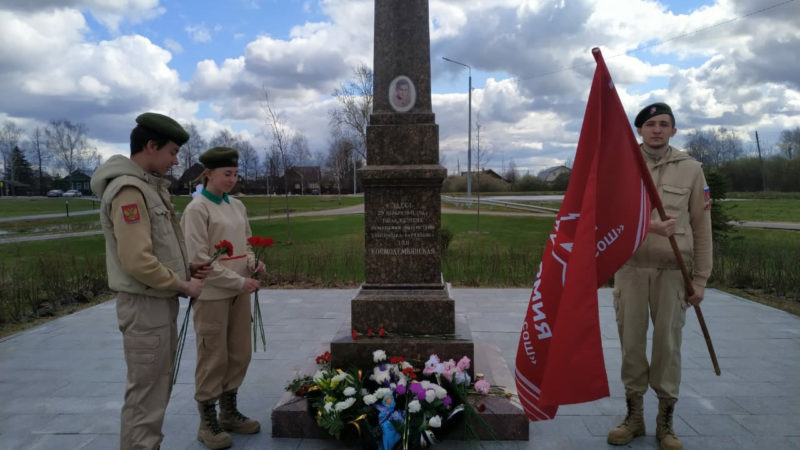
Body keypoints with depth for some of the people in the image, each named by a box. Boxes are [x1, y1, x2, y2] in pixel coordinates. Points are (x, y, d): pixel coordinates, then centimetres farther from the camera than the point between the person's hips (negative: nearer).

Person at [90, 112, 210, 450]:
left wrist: (186, 268, 5)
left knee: (158, 387, 19)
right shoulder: (128, 190, -18)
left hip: (161, 301, 10)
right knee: (145, 393, 0)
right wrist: (184, 285, -13)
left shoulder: (149, 187, 13)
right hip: (145, 305, -10)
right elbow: (137, 261, -25)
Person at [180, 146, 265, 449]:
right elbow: (199, 259, -16)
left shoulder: (237, 206, 9)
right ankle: (208, 423, 20)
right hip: (212, 295, -7)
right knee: (213, 359, 3)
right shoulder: (196, 210, -11)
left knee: (240, 355, 13)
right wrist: (240, 282, -17)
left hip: (239, 292, 7)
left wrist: (253, 263, -3)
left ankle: (229, 413, 30)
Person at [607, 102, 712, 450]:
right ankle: (634, 415, 23)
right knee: (631, 340, 7)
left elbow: (701, 226, 4)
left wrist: (700, 278, 1)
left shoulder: (690, 169, 3)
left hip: (673, 269, 0)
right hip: (631, 266, 0)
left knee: (669, 342, 4)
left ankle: (665, 421, 21)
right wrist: (648, 225, -25)